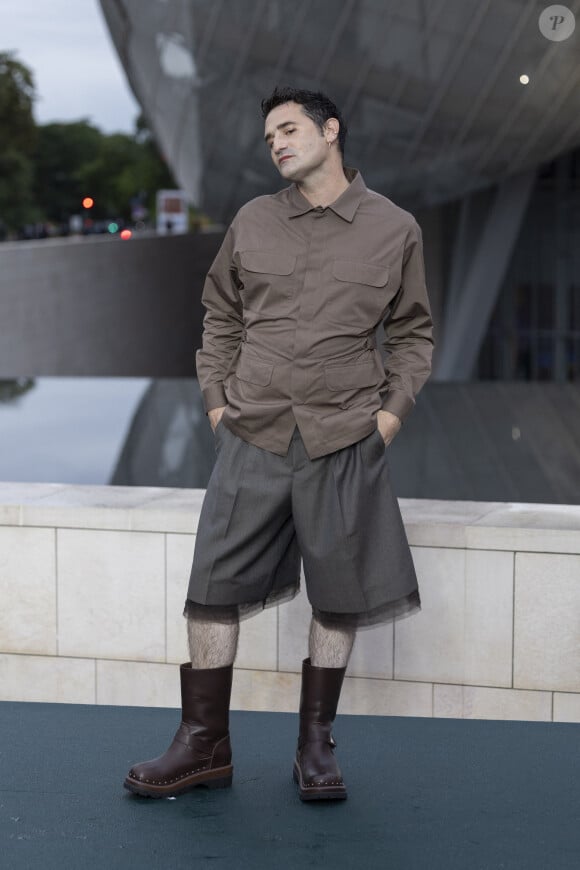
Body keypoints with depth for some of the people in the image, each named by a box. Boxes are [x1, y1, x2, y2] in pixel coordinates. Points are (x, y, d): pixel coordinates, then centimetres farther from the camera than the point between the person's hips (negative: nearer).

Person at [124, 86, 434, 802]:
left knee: (338, 597, 4)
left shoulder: (395, 229, 4)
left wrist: (392, 410, 1)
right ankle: (204, 746, 11)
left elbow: (413, 332, 12)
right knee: (215, 587, 0)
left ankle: (316, 747, 19)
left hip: (345, 442, -1)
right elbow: (220, 316, 17)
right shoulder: (252, 222, 9)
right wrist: (216, 399, 7)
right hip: (252, 436, 1)